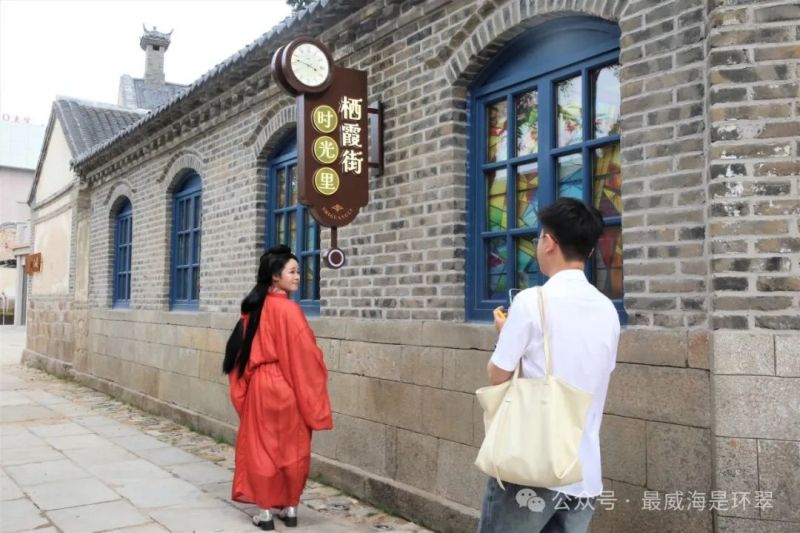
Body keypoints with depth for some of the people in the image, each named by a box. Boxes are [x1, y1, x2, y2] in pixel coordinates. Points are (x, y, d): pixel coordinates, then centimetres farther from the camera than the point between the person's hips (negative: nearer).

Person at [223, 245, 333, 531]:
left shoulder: (255, 307, 5)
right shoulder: (287, 309, -17)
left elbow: (244, 349, 10)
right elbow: (304, 355, -15)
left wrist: (247, 382, 17)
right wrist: (313, 396, -7)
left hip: (258, 385, 5)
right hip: (285, 387, -5)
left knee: (262, 446, 10)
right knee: (290, 448, 9)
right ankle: (290, 507, 19)